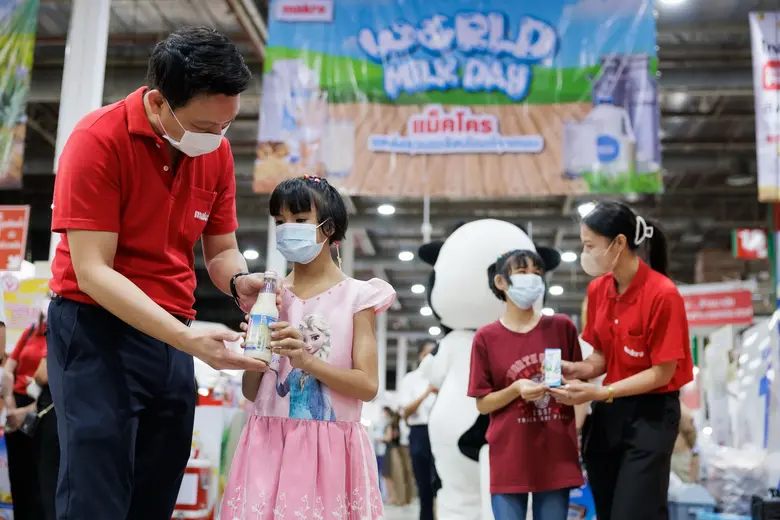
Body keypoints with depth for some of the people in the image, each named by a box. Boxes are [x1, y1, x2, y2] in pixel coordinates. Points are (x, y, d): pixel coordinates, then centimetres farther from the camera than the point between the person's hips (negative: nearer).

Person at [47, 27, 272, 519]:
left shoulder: (217, 151, 2)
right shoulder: (99, 140, -15)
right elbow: (92, 272, -20)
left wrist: (239, 281, -14)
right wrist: (188, 338, -28)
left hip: (172, 337, 6)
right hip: (96, 331, -5)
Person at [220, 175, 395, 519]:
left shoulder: (355, 296, 1)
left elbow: (368, 385, -6)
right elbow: (250, 392, 10)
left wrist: (307, 360, -19)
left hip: (329, 446, -2)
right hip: (269, 443, 2)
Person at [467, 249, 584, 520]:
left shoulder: (562, 327, 3)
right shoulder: (486, 337, -1)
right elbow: (482, 403, 1)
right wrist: (516, 390, -16)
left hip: (556, 455, 2)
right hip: (509, 458, -1)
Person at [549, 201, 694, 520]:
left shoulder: (662, 294, -19)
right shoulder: (597, 290, 2)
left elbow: (662, 373, -16)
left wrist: (601, 393, -23)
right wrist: (578, 370, -11)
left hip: (651, 414, -7)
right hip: (607, 412, 7)